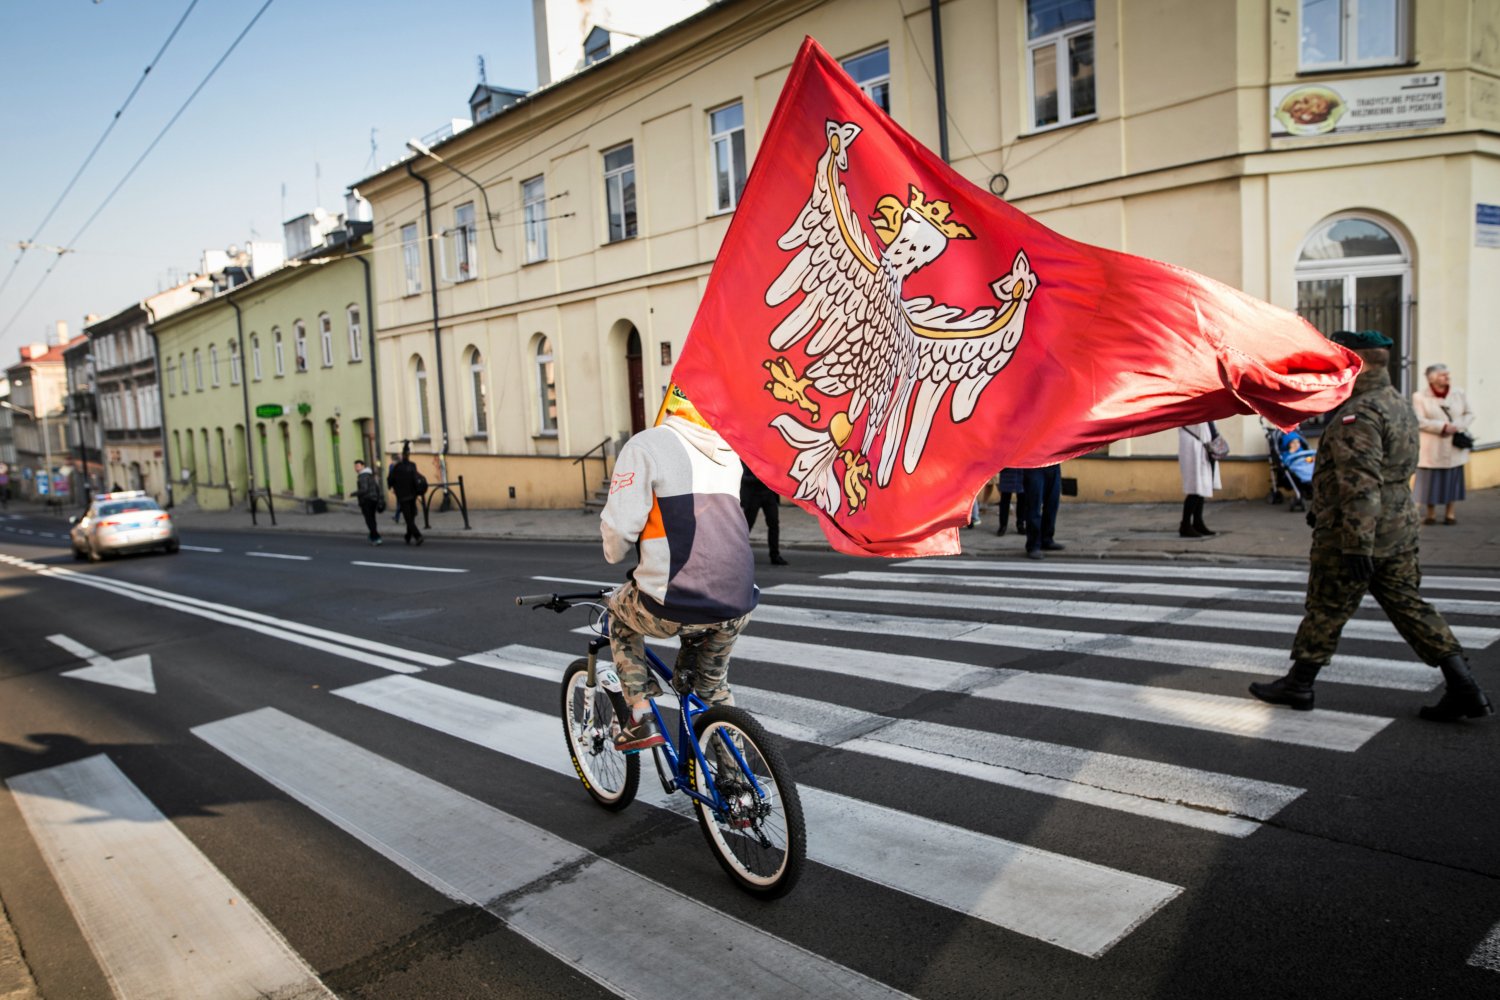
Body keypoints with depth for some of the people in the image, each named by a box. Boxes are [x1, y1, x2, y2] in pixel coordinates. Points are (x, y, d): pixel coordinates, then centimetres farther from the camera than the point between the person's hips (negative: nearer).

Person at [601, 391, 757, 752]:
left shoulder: (646, 445, -4)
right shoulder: (727, 453, 12)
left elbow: (619, 528, -9)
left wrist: (615, 555, 15)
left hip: (673, 610, -4)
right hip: (736, 607, 5)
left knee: (620, 612, 29)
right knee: (715, 685, 32)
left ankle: (640, 718, 22)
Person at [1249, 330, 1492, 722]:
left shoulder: (1359, 414, -19)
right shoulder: (1399, 406, 15)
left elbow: (1361, 484, -26)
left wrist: (1357, 544, -27)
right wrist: (1322, 507, 31)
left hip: (1348, 535, -9)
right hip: (1398, 533, 9)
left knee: (1326, 610, 3)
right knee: (1407, 605, 12)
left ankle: (1298, 685, 16)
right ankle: (1463, 688, 9)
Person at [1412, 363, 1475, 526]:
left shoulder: (1459, 393, 5)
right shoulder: (1420, 396, -8)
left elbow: (1469, 414, 10)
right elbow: (1419, 421, -14)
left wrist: (1458, 426, -9)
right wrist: (1443, 426, -19)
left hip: (1454, 447, 4)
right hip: (1433, 449, -4)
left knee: (1453, 480, 8)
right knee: (1431, 481, 1)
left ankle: (1450, 513, 20)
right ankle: (1431, 514, 15)